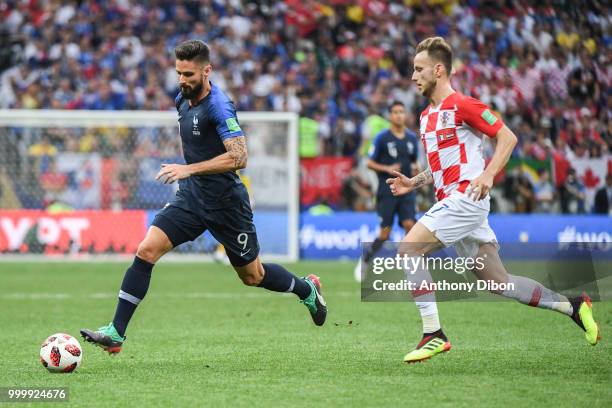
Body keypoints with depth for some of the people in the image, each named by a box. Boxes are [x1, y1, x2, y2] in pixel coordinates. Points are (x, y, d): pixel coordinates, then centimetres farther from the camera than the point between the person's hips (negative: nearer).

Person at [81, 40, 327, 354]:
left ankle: (307, 289, 39)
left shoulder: (218, 105, -20)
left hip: (225, 203, -7)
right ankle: (116, 333, -11)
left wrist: (189, 169, -31)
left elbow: (239, 157, -28)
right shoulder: (183, 100, 6)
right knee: (146, 251, -11)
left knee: (252, 276, 9)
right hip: (191, 197, 7)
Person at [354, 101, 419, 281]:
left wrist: (414, 167, 2)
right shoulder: (382, 137, -3)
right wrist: (387, 169, -17)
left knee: (410, 224, -14)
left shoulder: (412, 138, 10)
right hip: (387, 191, -3)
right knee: (385, 232, -4)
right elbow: (369, 163, -2)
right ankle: (364, 261, 17)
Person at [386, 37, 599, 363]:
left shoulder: (461, 105, -8)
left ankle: (433, 334, -17)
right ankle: (573, 306, 17)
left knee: (408, 249, -18)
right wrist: (412, 183, 13)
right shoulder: (427, 116, 20)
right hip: (451, 200, 9)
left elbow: (507, 137, -10)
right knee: (498, 282, 7)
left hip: (466, 197, -9)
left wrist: (488, 175, -22)